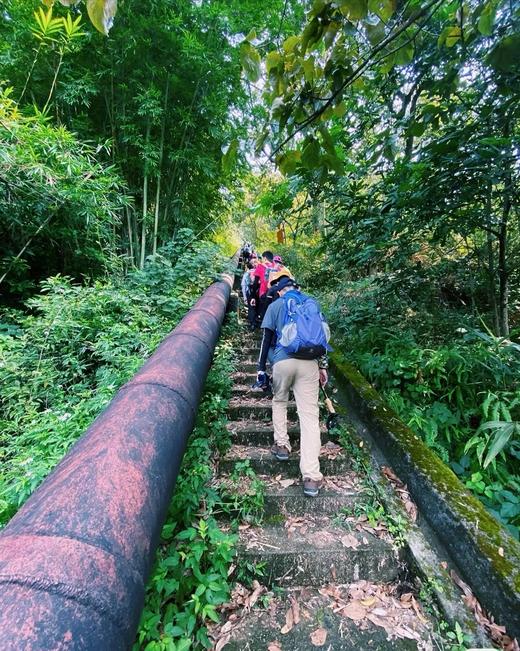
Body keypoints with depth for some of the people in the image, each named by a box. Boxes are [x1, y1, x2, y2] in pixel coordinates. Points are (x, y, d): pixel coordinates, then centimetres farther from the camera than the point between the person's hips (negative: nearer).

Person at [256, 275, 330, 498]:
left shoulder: (275, 306, 14)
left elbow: (267, 338, 8)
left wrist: (261, 367, 11)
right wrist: (323, 366, 21)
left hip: (283, 361, -1)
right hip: (309, 362, 1)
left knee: (279, 401, 27)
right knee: (310, 416, -1)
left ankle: (282, 445, 25)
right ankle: (312, 477, -4)